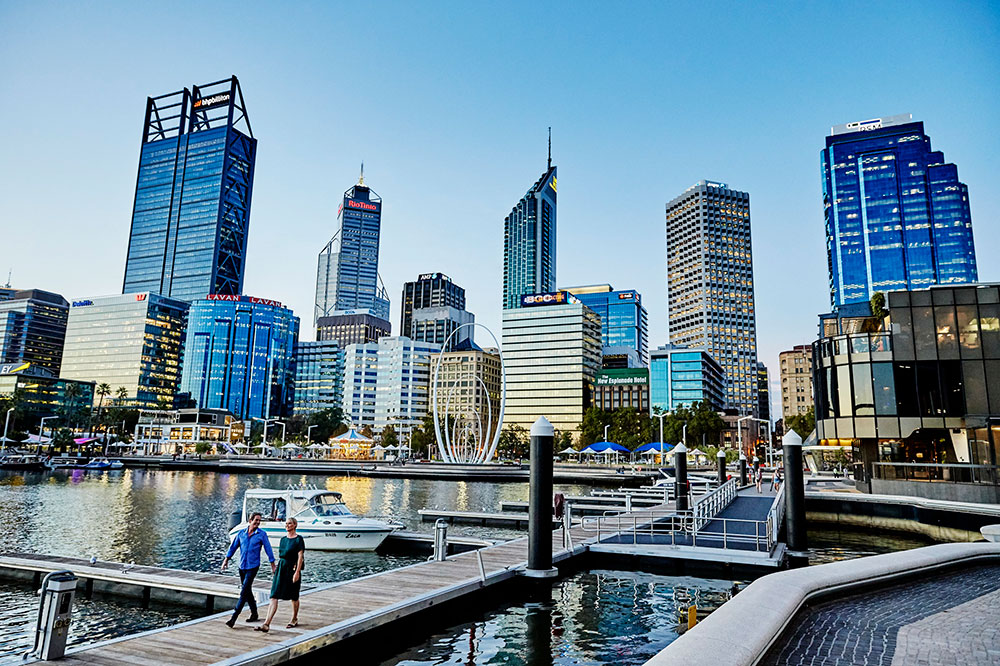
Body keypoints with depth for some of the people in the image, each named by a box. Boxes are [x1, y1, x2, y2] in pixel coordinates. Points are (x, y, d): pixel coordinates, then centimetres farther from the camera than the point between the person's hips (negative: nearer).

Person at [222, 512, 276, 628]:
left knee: (244, 592, -12)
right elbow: (233, 547, 14)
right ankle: (254, 614, 26)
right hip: (242, 566, 5)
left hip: (253, 567, -5)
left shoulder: (262, 534, -6)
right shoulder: (241, 533, 3)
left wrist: (273, 565, -1)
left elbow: (268, 550, -2)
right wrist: (226, 560, 12)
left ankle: (234, 617, -10)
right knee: (247, 591, 13)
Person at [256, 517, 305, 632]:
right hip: (280, 568, 6)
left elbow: (300, 557, -12)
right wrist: (277, 569, 19)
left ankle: (294, 620, 28)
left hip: (292, 569, -5)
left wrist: (297, 572, -19)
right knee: (274, 597, -4)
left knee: (293, 597, 10)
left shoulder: (298, 539, -7)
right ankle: (266, 624, -9)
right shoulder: (283, 539, 12)